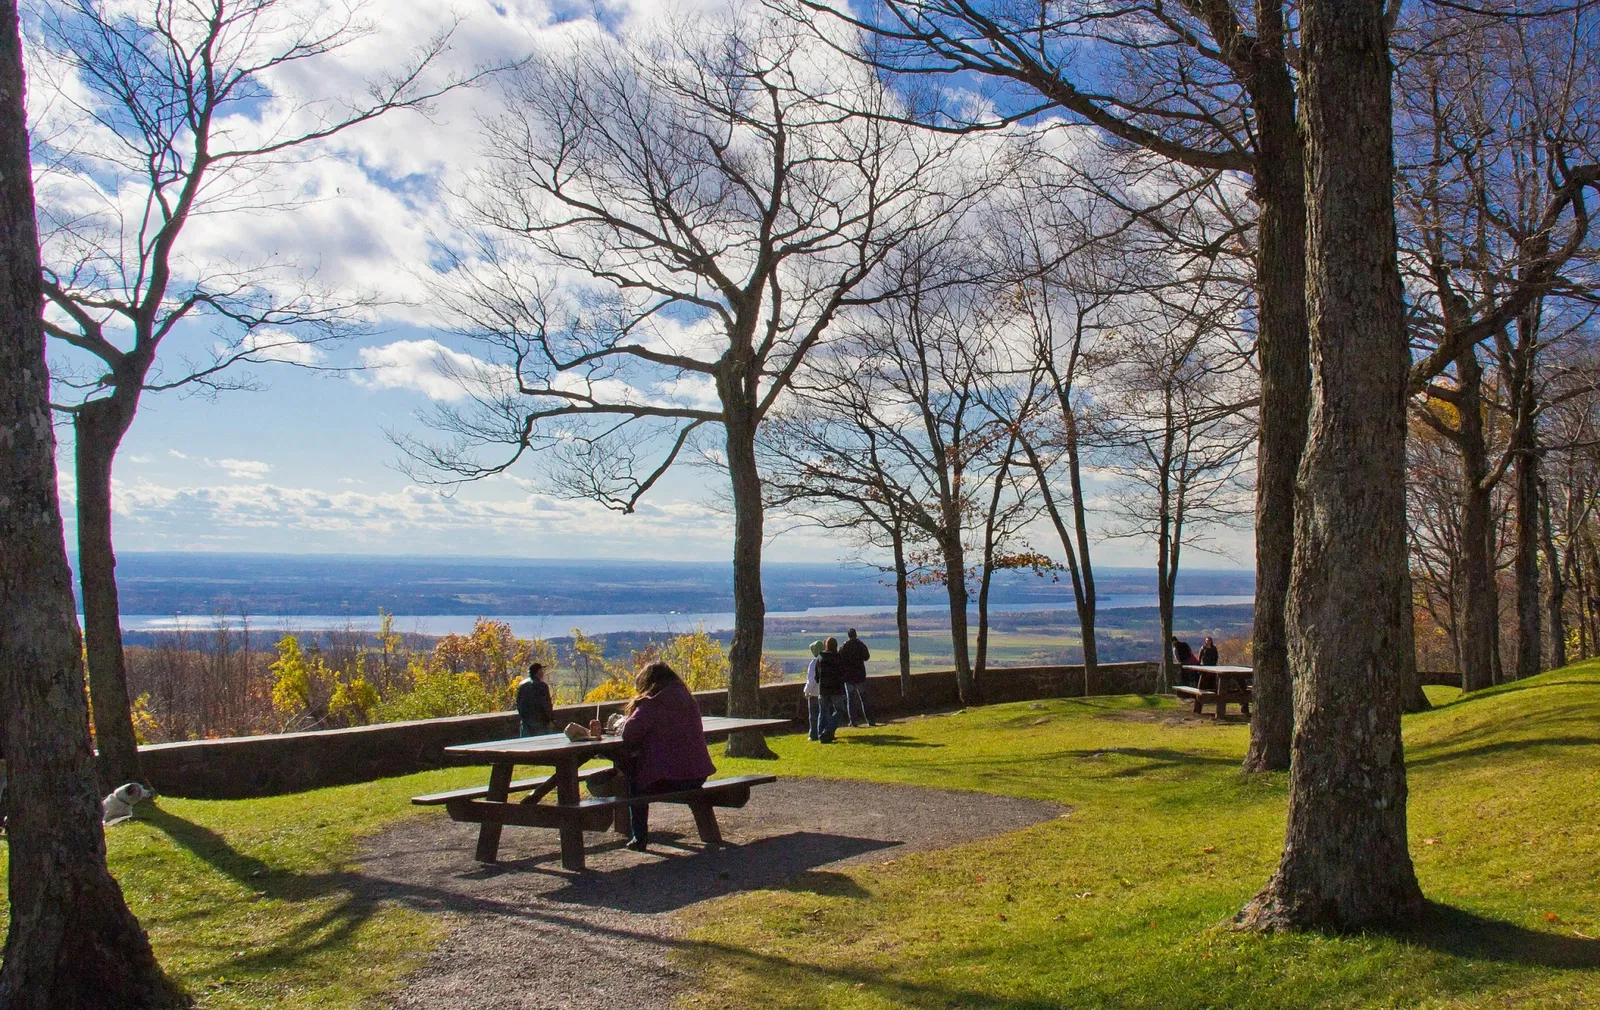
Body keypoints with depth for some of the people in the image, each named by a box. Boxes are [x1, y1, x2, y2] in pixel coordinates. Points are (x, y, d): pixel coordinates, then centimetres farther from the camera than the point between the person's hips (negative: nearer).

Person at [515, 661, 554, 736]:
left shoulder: (522, 685, 4)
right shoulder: (542, 685, -14)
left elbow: (518, 704, 8)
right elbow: (546, 705, -13)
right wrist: (551, 718, 0)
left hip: (525, 722, 5)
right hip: (540, 722, -5)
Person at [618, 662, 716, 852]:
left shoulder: (650, 705, -10)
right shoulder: (689, 701, 11)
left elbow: (628, 736, -14)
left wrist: (626, 722, 9)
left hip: (667, 779, -7)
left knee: (633, 777, 22)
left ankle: (639, 837, 19)